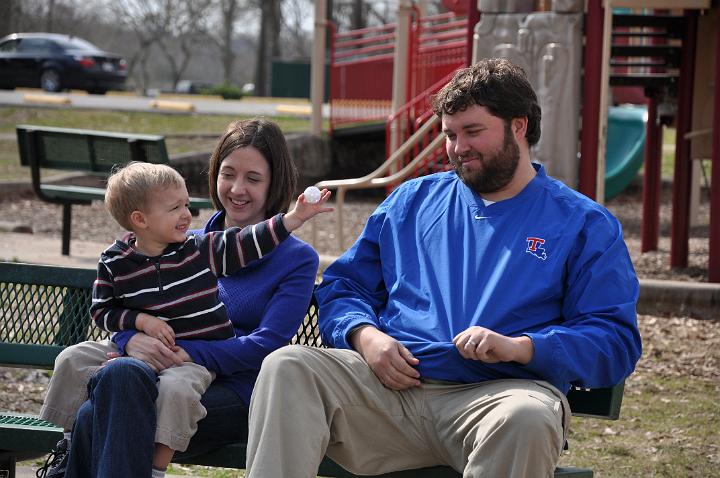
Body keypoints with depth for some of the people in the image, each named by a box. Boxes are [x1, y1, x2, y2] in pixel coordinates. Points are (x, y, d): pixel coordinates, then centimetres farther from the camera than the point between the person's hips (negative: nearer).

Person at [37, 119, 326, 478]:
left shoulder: (298, 259, 11)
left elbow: (266, 345, -5)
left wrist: (188, 354, -20)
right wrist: (132, 340, -13)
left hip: (236, 394, -4)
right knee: (120, 373, -37)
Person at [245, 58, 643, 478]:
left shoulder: (584, 224, 12)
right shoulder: (412, 200, 25)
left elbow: (617, 342, 3)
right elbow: (343, 286, 24)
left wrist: (520, 347, -14)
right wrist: (365, 335, -1)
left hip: (500, 392, -3)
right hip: (390, 385, 3)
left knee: (526, 419, -41)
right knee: (286, 367, -26)